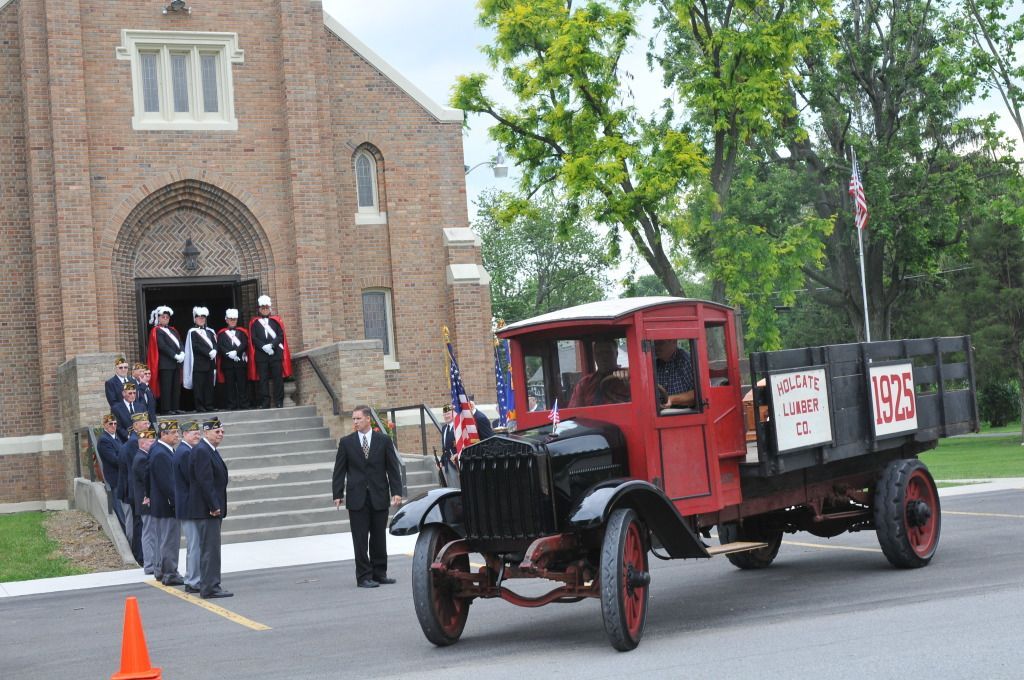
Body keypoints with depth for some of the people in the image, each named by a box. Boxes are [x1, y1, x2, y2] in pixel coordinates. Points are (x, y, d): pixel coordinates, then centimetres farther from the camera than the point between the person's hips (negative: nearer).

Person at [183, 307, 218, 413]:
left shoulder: (210, 331, 18)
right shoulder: (192, 332, 0)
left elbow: (215, 343, 10)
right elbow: (196, 346, -11)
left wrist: (214, 351, -12)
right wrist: (209, 352, -17)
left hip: (210, 363, 6)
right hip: (198, 363, -6)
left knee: (209, 385, 6)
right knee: (199, 385, -5)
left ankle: (209, 405, 10)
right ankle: (200, 406, -3)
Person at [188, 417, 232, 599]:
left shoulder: (211, 451, 17)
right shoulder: (201, 451, -16)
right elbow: (205, 481, -22)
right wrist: (214, 507, -21)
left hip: (212, 509, 11)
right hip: (206, 509, -11)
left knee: (209, 549, 14)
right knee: (210, 548, -8)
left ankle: (209, 586, 20)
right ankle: (210, 588, -7)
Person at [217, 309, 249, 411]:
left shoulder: (242, 332, 12)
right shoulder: (221, 333, 10)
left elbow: (244, 344, -1)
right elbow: (220, 347, -1)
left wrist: (236, 352, -16)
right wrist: (229, 354, -14)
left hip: (240, 362, 0)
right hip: (227, 363, 0)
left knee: (242, 383, -1)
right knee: (229, 384, -1)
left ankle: (244, 404, 1)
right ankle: (231, 405, 2)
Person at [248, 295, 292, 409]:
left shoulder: (276, 320, 11)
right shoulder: (254, 323, 10)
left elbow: (281, 336, 2)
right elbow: (253, 338, 1)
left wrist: (271, 345, -12)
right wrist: (264, 347, -13)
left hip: (276, 353, 0)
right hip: (261, 355, 0)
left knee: (278, 378, -1)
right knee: (263, 379, -1)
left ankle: (279, 401, 2)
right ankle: (265, 403, 2)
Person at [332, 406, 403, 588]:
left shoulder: (384, 440, 4)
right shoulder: (346, 442, 4)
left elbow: (393, 468, 3)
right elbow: (339, 470, 4)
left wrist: (396, 491, -5)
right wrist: (337, 494, -2)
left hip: (379, 496, 1)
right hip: (357, 497, -1)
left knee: (379, 538, 7)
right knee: (360, 539, -1)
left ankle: (379, 573, 17)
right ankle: (364, 576, 2)